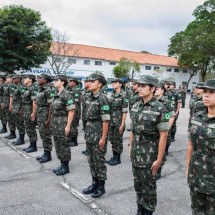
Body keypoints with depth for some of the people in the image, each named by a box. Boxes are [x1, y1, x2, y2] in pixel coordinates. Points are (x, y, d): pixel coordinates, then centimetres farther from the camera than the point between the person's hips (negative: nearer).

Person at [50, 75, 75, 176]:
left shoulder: (66, 95, -15)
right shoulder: (56, 94, 11)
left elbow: (71, 111, -17)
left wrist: (68, 126, -20)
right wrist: (52, 123, 14)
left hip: (63, 123, -9)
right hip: (55, 123, 9)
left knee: (64, 145, 1)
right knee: (58, 145, 14)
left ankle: (66, 167, 14)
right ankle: (62, 164, 27)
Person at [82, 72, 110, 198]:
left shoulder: (102, 99, -16)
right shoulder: (90, 98, 9)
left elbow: (106, 120, -18)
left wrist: (103, 138, -19)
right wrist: (87, 133, 14)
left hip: (98, 135, -8)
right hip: (89, 135, 8)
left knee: (99, 161, 4)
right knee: (91, 161, 16)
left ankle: (101, 187, 19)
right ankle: (95, 183, 30)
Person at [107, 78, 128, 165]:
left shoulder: (123, 95, -12)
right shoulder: (112, 94, 9)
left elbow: (125, 111, -14)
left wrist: (122, 124, -16)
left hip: (119, 122, -7)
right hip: (111, 121, 7)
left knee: (118, 140, 4)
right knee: (112, 139, 13)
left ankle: (118, 158, 17)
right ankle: (114, 156, 27)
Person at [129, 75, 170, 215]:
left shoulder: (159, 109, -16)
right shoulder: (136, 106, 3)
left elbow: (163, 136, -15)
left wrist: (159, 159, -15)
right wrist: (131, 147, 11)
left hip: (149, 156, -6)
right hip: (135, 155, 6)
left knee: (148, 187, 10)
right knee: (138, 185, 19)